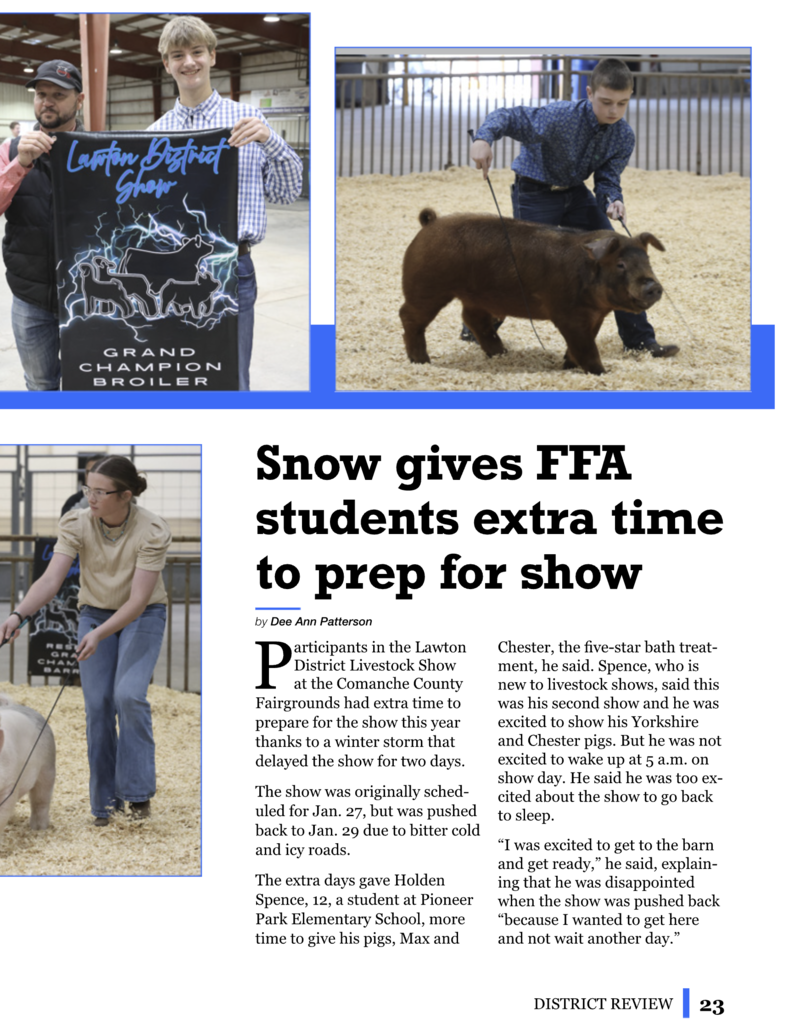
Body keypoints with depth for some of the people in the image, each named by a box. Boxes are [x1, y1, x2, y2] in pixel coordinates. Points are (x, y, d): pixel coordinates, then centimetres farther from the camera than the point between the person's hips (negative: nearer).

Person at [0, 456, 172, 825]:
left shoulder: (152, 531, -26)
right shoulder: (76, 524, -18)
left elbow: (138, 599, -28)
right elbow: (51, 579, -26)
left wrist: (100, 635, -41)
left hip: (141, 615, -3)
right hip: (94, 612, 3)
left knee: (129, 694, -22)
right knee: (97, 704, -4)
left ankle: (137, 791, -8)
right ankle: (105, 802, 8)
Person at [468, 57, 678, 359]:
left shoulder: (623, 137, -13)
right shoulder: (562, 117, -30)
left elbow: (608, 179, -8)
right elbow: (511, 117, -28)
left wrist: (613, 201, -31)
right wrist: (484, 138, -49)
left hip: (575, 193, 6)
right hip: (535, 193, -5)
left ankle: (639, 340, 5)